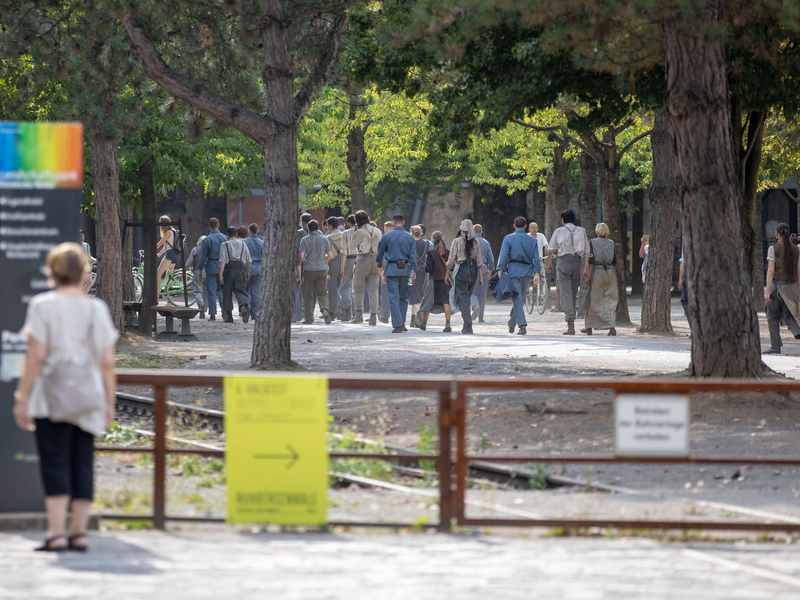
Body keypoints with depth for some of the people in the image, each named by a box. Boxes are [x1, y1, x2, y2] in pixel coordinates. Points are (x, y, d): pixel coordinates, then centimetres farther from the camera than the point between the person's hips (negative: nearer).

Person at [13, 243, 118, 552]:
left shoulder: (43, 306, -3)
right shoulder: (97, 309, 8)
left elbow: (36, 356, -8)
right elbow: (107, 362, 6)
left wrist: (22, 398, -4)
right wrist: (109, 403, 12)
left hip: (52, 395, -4)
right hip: (88, 397, 4)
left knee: (54, 461, -4)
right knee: (83, 463, 7)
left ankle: (56, 531, -11)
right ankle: (79, 530, 5)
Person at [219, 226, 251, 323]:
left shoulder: (225, 245, 0)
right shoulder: (243, 244, 10)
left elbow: (222, 260, -9)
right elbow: (249, 260, 10)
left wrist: (221, 274, -11)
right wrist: (248, 272, 20)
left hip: (228, 269, -2)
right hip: (240, 269, 2)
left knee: (227, 293, 6)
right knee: (240, 290, 0)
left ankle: (229, 316, 6)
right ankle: (245, 304, -31)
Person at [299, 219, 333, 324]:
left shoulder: (305, 240, -3)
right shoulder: (324, 239, 3)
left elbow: (302, 256, -9)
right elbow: (330, 255, 2)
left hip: (309, 270, -2)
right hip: (322, 270, 2)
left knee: (308, 295, 7)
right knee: (322, 293, 5)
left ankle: (309, 318, 7)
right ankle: (324, 309, -23)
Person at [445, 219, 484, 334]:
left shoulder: (457, 241, -6)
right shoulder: (475, 242, 4)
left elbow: (451, 260, -5)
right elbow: (480, 261, 3)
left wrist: (447, 274, 5)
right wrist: (481, 278, 7)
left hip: (461, 269, -4)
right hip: (473, 270, 4)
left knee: (463, 299, -1)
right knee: (467, 297, 18)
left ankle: (468, 326, -9)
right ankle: (466, 325, 17)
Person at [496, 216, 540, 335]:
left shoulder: (508, 238, 1)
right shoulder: (532, 240, 9)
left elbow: (503, 256, -6)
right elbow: (536, 259, 4)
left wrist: (500, 271, -7)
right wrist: (536, 274, 3)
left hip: (513, 271, -3)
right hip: (527, 272, 3)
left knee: (517, 299, -8)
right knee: (519, 298, 16)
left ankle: (522, 325, -21)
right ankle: (511, 324, 25)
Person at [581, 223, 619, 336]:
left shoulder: (592, 243, -4)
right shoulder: (612, 243, 4)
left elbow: (591, 261, -8)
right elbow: (615, 262, 6)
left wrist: (588, 275, -4)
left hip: (597, 272, -2)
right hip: (611, 272, 2)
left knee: (593, 300, 8)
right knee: (611, 301, 6)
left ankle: (589, 327, 17)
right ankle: (612, 327, -6)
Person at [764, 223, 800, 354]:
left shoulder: (773, 249, -9)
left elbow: (770, 271, -13)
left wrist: (767, 292, -13)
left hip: (777, 284, -4)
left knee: (773, 317, 9)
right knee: (788, 315, 12)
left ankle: (775, 346, 8)